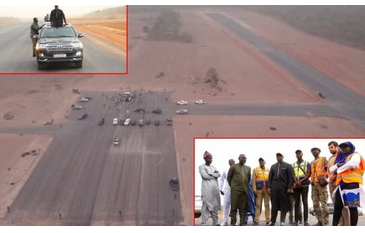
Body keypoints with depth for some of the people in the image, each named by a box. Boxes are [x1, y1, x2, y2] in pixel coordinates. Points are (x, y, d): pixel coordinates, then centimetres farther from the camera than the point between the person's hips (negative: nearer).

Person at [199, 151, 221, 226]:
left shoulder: (213, 167, 21)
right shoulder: (201, 166, 2)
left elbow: (219, 174, 7)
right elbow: (205, 176, -12)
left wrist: (210, 174, -7)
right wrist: (214, 174, 0)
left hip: (215, 188, 7)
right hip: (207, 189, -6)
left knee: (215, 205, 5)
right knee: (206, 206, -12)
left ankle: (215, 222, 9)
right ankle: (204, 223, -13)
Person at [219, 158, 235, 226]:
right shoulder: (225, 171, 9)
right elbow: (221, 180, 16)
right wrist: (220, 189, 9)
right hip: (227, 190, 1)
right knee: (226, 205, -2)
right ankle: (225, 221, 4)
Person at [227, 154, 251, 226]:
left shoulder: (248, 168, 13)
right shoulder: (233, 167, 3)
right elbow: (229, 177, 8)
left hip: (244, 190, 4)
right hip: (235, 190, -3)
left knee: (243, 207, 2)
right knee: (234, 206, -3)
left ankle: (242, 223, 5)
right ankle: (233, 223, 0)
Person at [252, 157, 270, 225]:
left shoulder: (268, 170, 12)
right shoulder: (255, 169, 9)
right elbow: (253, 180, 3)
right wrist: (254, 189, -6)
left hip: (267, 189, 2)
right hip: (259, 190, -2)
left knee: (267, 205, 2)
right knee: (258, 205, -4)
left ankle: (268, 220, 4)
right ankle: (256, 220, -4)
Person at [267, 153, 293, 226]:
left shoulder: (287, 166, 7)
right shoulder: (273, 166, 17)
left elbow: (290, 177, 0)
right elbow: (270, 177, 16)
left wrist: (289, 187, -8)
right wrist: (269, 187, 5)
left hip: (283, 188, -3)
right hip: (274, 187, 3)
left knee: (283, 205, -1)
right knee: (274, 205, 3)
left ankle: (282, 221, 4)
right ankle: (272, 221, 5)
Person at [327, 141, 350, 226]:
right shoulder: (330, 158, 22)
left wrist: (334, 176, -13)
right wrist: (330, 177, 5)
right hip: (331, 183, 8)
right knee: (336, 204, 3)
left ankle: (346, 225, -11)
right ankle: (341, 224, 5)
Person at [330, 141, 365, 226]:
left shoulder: (355, 155, 7)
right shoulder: (340, 158, 27)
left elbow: (352, 164, -15)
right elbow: (331, 169, 21)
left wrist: (339, 169, -3)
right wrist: (338, 165, -1)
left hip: (352, 183, -7)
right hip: (341, 184, 7)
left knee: (352, 207, -9)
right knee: (337, 207, 2)